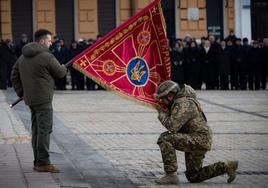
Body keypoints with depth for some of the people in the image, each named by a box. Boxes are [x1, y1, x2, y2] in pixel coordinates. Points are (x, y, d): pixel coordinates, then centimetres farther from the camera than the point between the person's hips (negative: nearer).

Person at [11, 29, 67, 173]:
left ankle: (38, 162, 18)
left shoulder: (23, 57, 13)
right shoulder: (46, 57, -13)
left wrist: (21, 92, 18)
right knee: (44, 129, -8)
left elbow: (14, 75, 17)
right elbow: (60, 73, -3)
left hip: (30, 99, 9)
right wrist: (64, 68, 19)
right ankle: (43, 162, -11)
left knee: (36, 130, 14)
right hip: (43, 99, -9)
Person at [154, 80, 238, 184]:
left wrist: (161, 113, -12)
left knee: (165, 139, -25)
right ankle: (226, 167, 18)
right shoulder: (179, 102, 13)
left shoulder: (183, 104, -19)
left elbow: (172, 126, -28)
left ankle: (171, 175, -22)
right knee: (193, 177, 17)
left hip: (199, 140, -11)